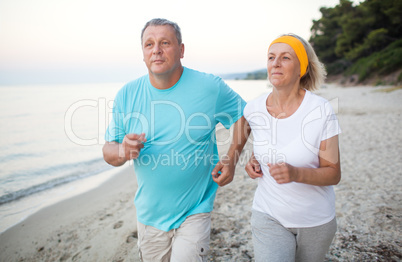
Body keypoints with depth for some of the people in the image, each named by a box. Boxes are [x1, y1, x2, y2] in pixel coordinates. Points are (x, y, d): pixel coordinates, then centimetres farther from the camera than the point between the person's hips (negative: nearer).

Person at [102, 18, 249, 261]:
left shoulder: (210, 87, -11)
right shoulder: (127, 95, -4)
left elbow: (243, 114, 4)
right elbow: (108, 150, 2)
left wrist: (232, 158, -7)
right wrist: (122, 151, -22)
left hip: (194, 212, -3)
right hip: (149, 214, 4)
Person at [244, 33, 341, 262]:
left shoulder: (321, 111, -17)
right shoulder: (253, 109, -8)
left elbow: (333, 174, -13)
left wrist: (296, 173, -31)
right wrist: (254, 161, -6)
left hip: (316, 220, -1)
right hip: (269, 217, 1)